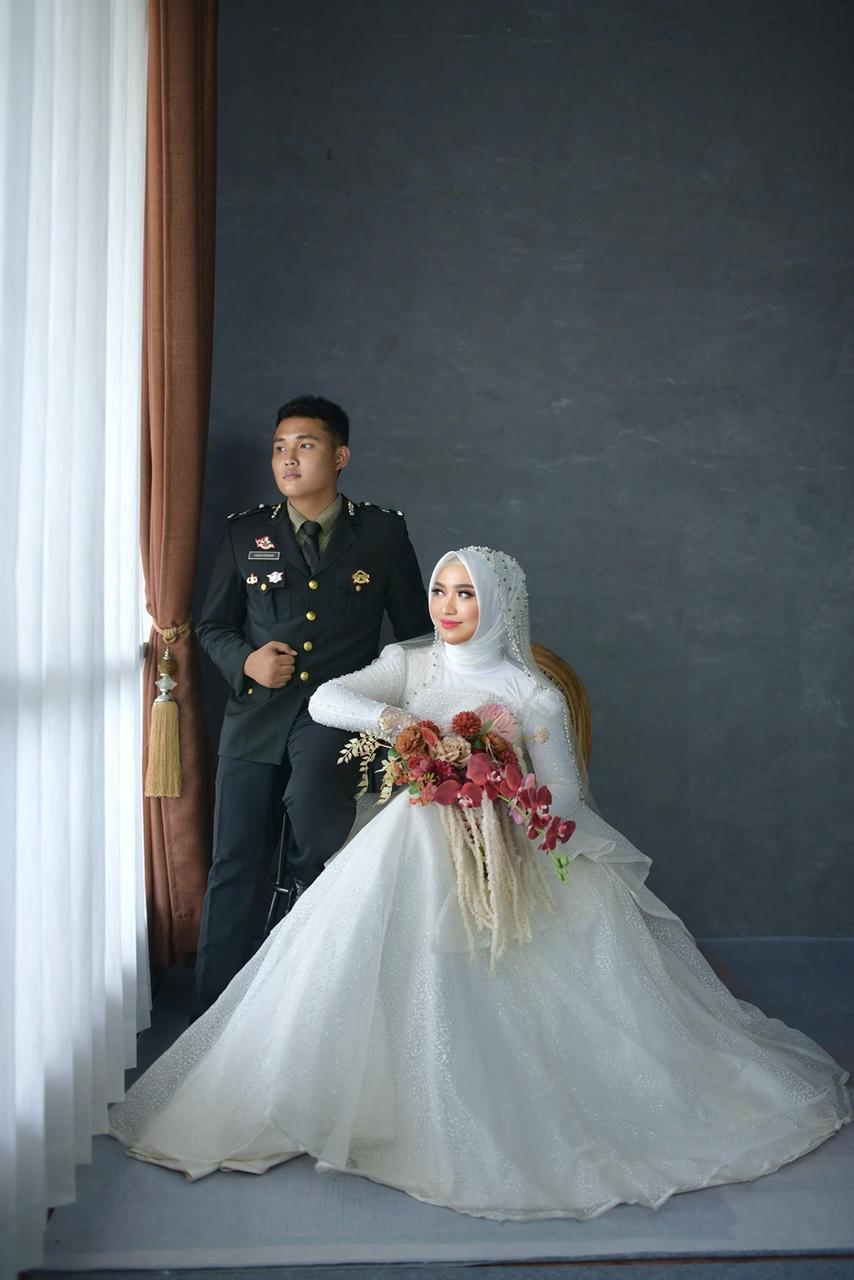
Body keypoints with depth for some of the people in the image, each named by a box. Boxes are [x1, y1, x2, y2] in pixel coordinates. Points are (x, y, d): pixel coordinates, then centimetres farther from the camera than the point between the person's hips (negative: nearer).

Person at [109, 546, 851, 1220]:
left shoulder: (531, 692, -1)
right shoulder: (409, 665, 7)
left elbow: (563, 796, -2)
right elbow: (325, 700, -5)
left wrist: (493, 796, -18)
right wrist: (392, 717, -22)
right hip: (410, 855, 3)